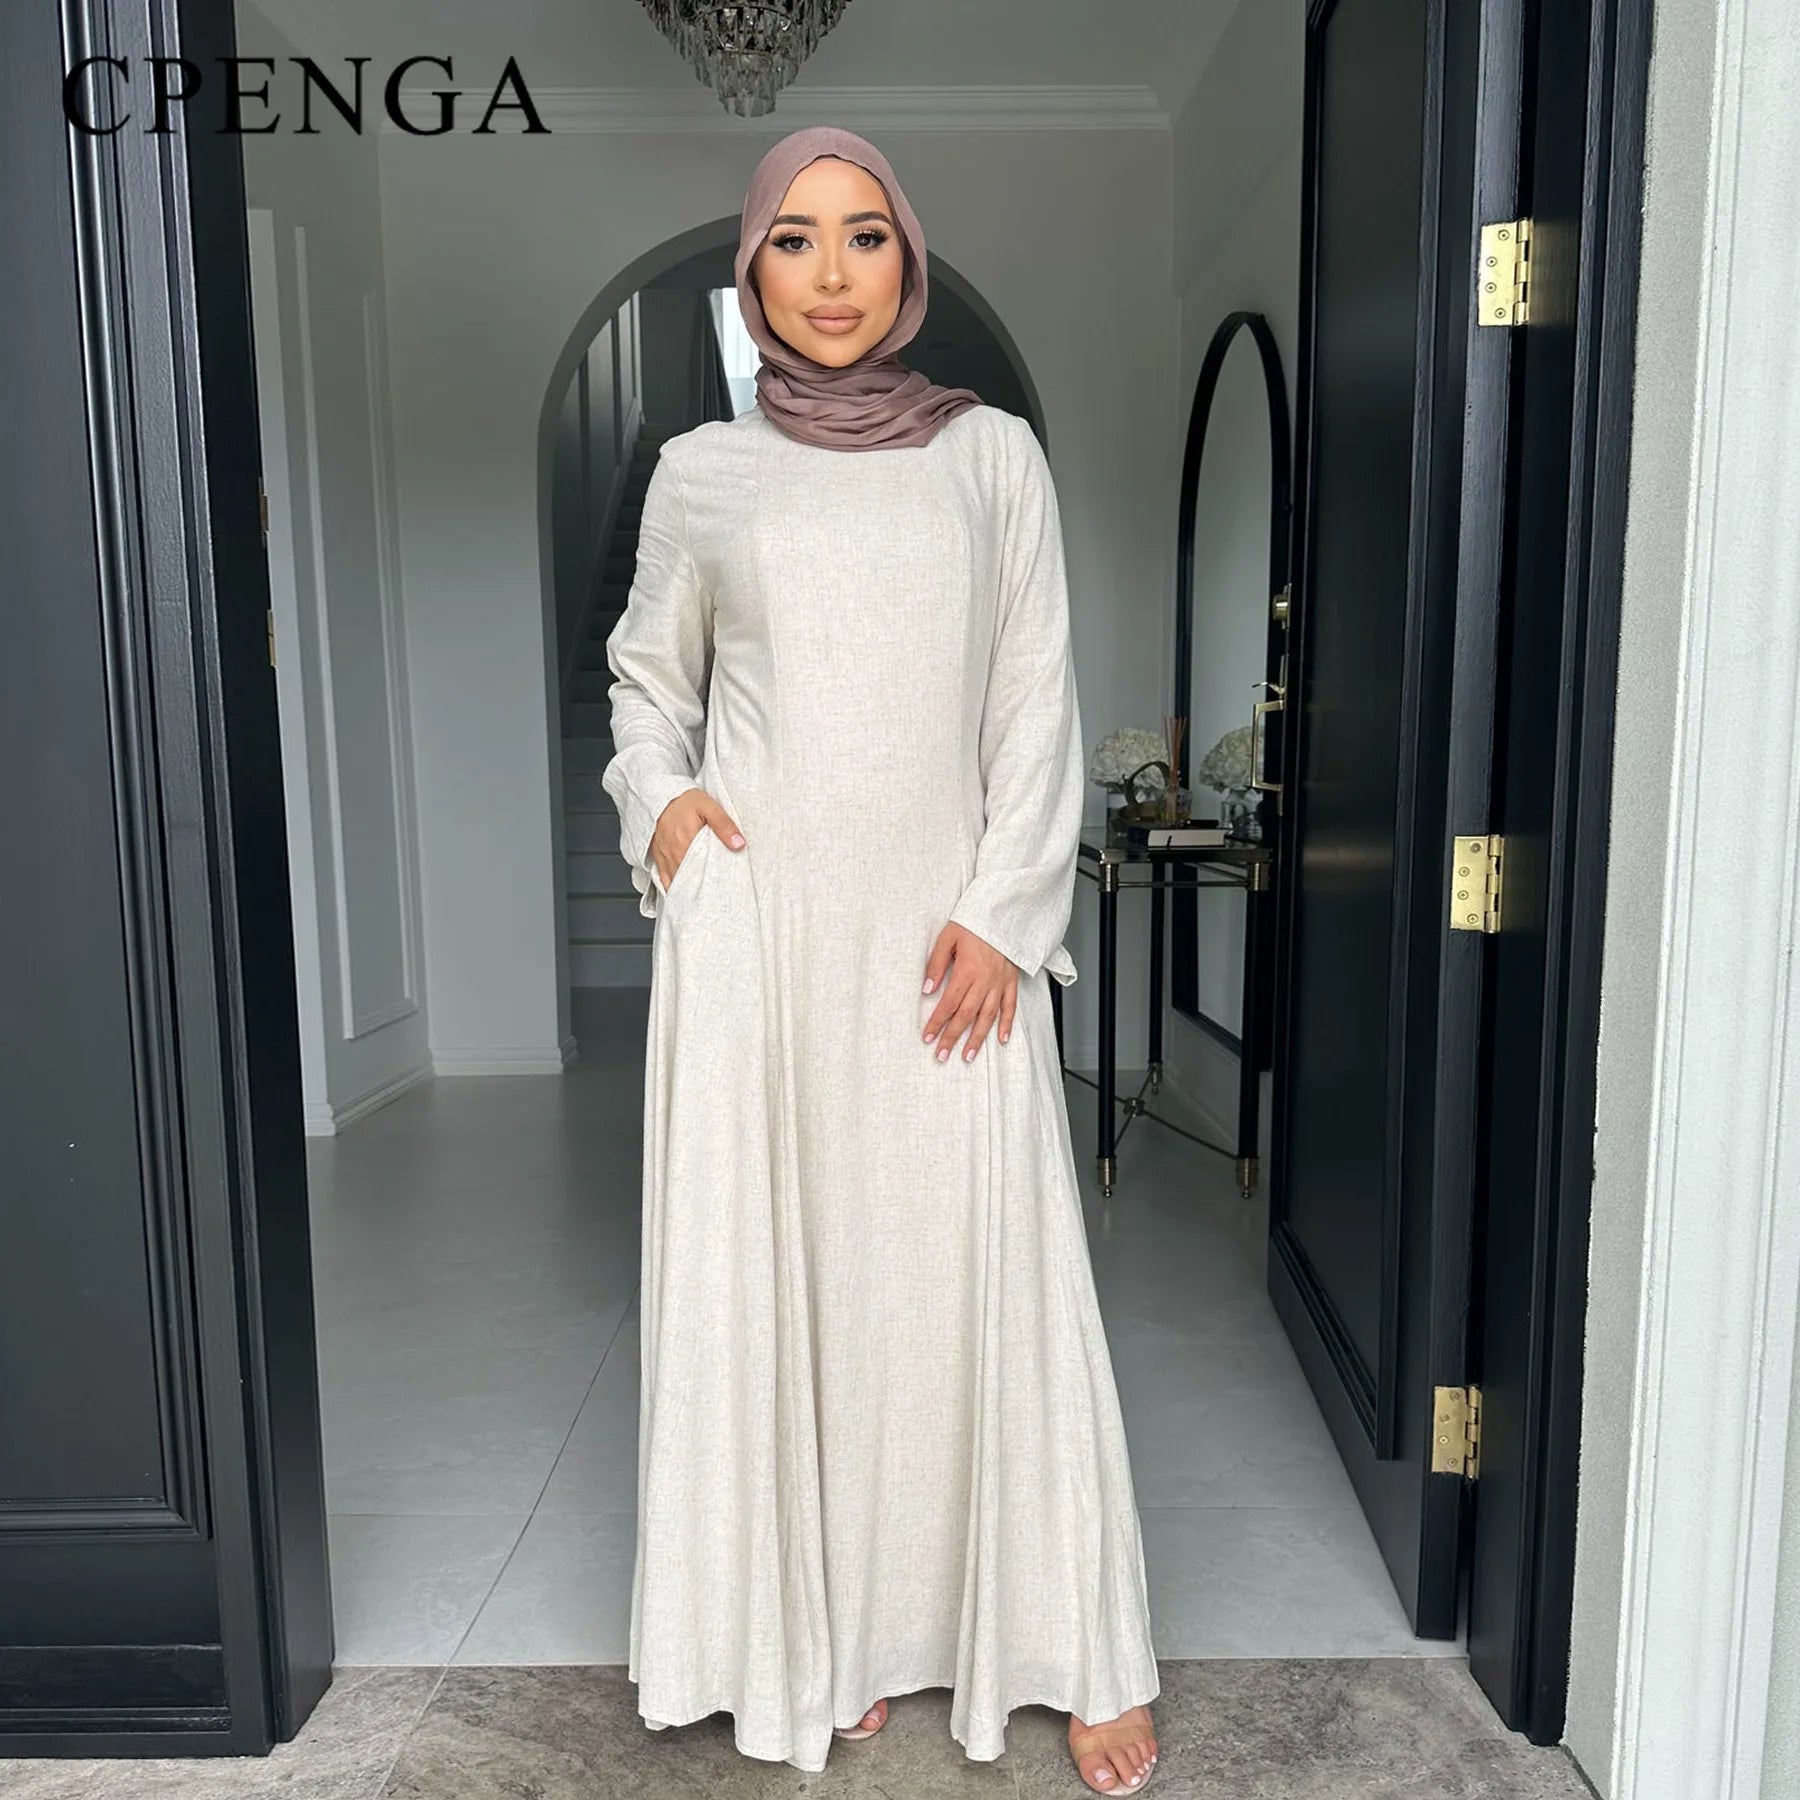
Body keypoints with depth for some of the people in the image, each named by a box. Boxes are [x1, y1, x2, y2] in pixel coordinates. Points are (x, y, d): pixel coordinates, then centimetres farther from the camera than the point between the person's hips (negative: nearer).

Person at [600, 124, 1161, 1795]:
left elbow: (1036, 704, 3)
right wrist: (657, 801, -3)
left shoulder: (993, 453, 7)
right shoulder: (701, 474, 8)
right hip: (757, 918, 1)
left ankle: (1077, 1653, 22)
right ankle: (823, 1637, 27)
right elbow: (646, 680, 17)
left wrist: (1002, 913, -6)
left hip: (950, 929, 0)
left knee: (984, 1269, 3)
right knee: (776, 1264, 6)